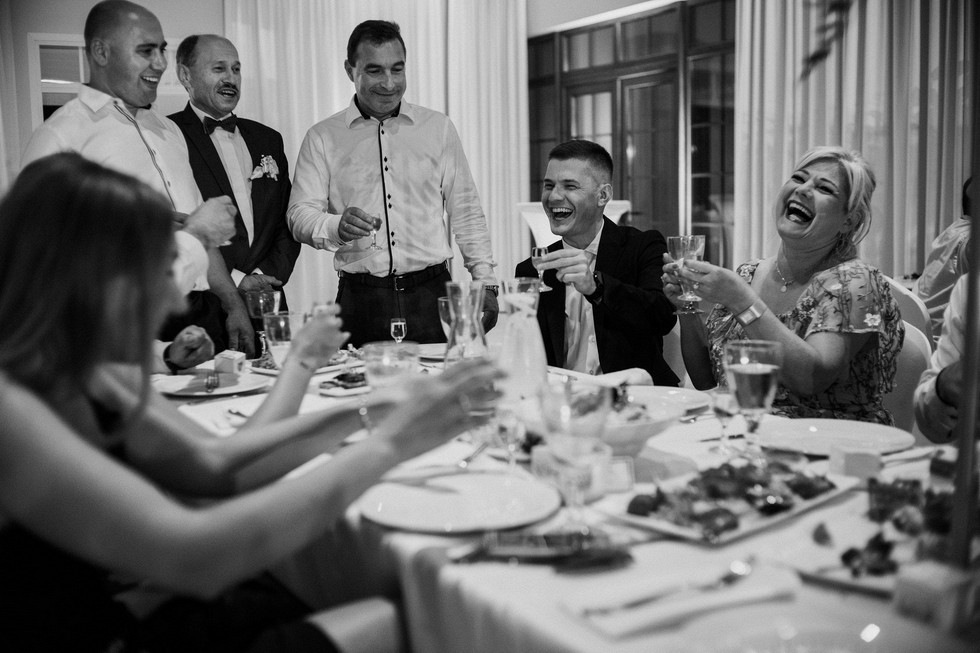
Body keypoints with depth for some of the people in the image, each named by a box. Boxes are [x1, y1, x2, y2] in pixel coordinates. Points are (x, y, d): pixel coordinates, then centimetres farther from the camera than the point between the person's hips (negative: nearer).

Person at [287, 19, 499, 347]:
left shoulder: (439, 128, 10)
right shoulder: (322, 137, 7)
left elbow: (466, 213, 11)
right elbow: (300, 215, 1)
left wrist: (486, 284, 4)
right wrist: (336, 227, -21)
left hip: (431, 295, 1)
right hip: (360, 303, -1)